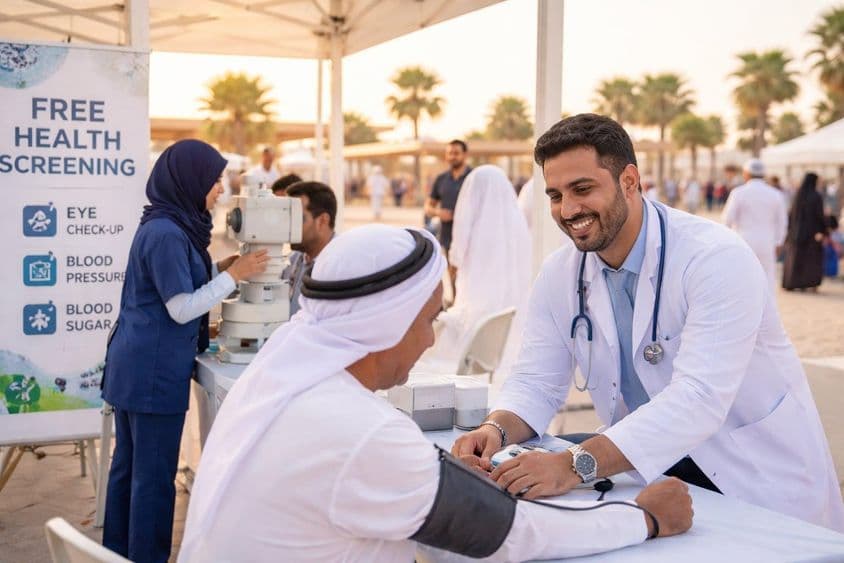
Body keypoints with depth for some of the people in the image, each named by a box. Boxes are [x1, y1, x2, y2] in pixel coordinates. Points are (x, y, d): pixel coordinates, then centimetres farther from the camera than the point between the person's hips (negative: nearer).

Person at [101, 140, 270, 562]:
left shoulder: (168, 226, 10)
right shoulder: (166, 233, -19)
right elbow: (182, 308, -19)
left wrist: (223, 267, 7)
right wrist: (234, 275, -13)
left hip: (133, 367, 10)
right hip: (154, 372, -10)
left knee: (128, 467, 17)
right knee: (154, 476, 1)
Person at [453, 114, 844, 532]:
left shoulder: (717, 258, -21)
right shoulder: (559, 275, -1)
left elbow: (700, 397, -31)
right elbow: (537, 380, 2)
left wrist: (577, 465, -42)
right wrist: (496, 430, -22)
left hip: (761, 480, -4)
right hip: (651, 467, 5)